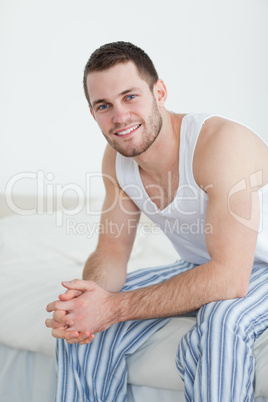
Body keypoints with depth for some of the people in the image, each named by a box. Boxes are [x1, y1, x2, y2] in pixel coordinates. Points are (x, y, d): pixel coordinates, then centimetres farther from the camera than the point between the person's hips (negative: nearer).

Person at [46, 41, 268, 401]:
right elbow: (112, 251, -1)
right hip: (202, 269, 6)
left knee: (220, 323, -38)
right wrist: (91, 293, -26)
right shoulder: (116, 158, -7)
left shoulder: (222, 142, -31)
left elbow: (230, 276, -35)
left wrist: (114, 308, -34)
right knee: (81, 322, -7)